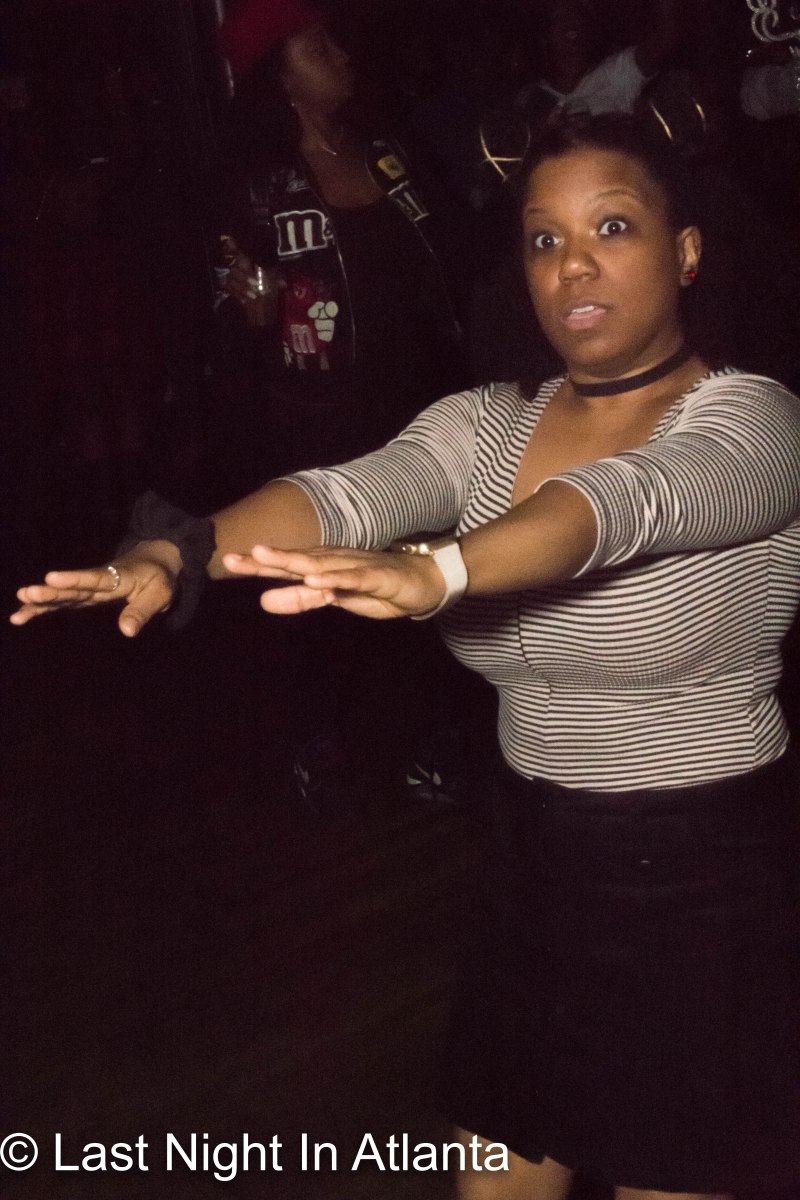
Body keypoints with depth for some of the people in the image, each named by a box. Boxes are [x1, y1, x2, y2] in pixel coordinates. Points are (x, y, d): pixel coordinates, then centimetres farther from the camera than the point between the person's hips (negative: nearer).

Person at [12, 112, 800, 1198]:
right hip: (535, 862, 5)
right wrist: (179, 550, -39)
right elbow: (343, 494, -18)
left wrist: (435, 570, -54)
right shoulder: (485, 424, 2)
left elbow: (616, 500, -35)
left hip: (710, 877, -4)